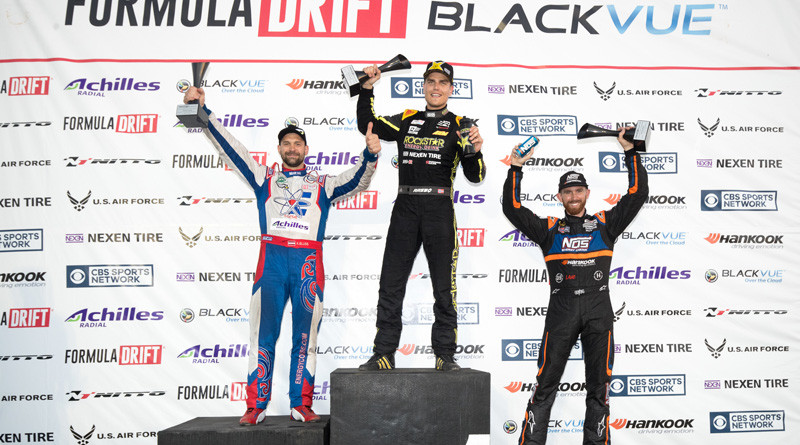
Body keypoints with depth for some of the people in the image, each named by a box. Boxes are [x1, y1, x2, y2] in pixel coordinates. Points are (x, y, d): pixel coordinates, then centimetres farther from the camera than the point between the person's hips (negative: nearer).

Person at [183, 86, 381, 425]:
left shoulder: (322, 184, 19)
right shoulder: (265, 178, 19)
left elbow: (356, 181, 7)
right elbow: (230, 149, 14)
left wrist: (370, 156, -13)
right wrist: (203, 112, 8)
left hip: (308, 262, 1)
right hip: (271, 259, 0)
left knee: (305, 337, 1)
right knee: (263, 336, -3)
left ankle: (301, 405, 6)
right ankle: (256, 406, 1)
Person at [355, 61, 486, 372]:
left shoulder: (458, 125, 4)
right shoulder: (407, 121, 14)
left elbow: (475, 177, -1)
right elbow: (367, 125, 12)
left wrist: (475, 151, -20)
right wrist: (366, 89, 4)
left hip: (439, 209, -3)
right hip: (405, 208, 3)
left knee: (444, 288, 1)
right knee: (390, 285, 3)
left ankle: (445, 355, 11)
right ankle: (384, 354, 11)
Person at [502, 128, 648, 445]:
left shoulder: (605, 224, 15)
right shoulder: (549, 229, 14)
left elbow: (637, 193, 11)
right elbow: (512, 208, 8)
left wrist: (630, 152, 6)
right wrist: (516, 168, 3)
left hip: (598, 309, 1)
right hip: (561, 309, -1)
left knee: (599, 386, 6)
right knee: (546, 382, -1)